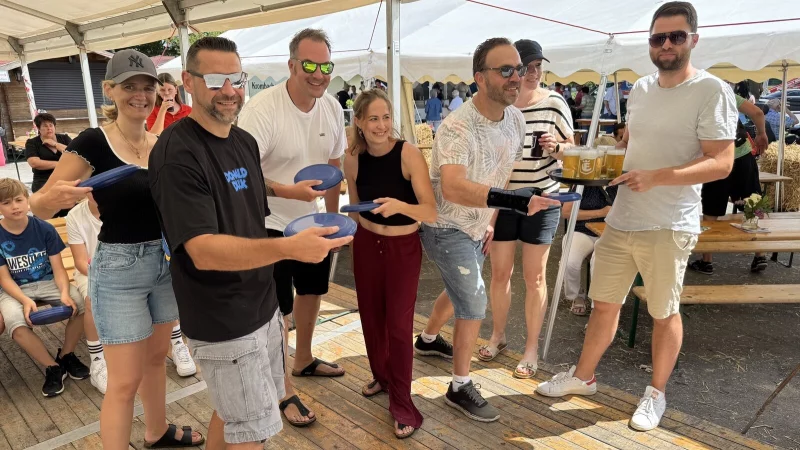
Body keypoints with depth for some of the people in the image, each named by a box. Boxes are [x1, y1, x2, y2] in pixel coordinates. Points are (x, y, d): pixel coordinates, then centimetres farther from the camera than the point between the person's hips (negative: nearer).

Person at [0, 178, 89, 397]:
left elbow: (58, 268, -7)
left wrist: (64, 293, -26)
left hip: (47, 282, 1)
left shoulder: (45, 229, -7)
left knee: (81, 304, -27)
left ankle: (66, 355, -2)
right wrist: (25, 300, -24)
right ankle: (53, 367, -12)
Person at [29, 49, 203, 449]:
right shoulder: (93, 143, -14)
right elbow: (39, 208, -13)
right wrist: (53, 197, -35)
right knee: (125, 379, 1)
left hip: (165, 262, 6)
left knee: (156, 356, 22)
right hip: (118, 268, -6)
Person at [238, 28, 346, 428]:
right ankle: (284, 391, 23)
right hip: (272, 225, -7)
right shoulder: (261, 109, -24)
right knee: (277, 309, 3)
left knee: (312, 290, 23)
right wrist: (290, 191, -37)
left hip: (313, 221, 8)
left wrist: (333, 215, 11)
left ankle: (303, 360, 49)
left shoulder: (332, 108, -3)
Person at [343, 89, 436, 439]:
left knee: (399, 324, 0)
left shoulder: (409, 154, -20)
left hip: (404, 247, -4)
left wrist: (400, 205, -42)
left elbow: (432, 213, -25)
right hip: (366, 244, 4)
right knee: (371, 316, 15)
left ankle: (402, 402, 18)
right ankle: (381, 376, 41)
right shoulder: (353, 158, -7)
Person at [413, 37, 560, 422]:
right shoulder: (458, 127, -30)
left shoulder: (515, 119, -4)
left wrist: (490, 220, 12)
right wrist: (515, 201, -55)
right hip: (445, 228, -8)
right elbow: (452, 188, -46)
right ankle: (460, 387, 12)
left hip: (476, 228, 8)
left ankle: (428, 340, 52)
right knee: (474, 304, -7)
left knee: (459, 293, 25)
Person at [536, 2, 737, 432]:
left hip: (669, 227, -6)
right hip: (620, 220, 6)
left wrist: (655, 177, -26)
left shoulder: (712, 91, -10)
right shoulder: (640, 89, 10)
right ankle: (583, 376, 32)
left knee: (663, 313, 10)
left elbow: (721, 163, -16)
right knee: (604, 302, 15)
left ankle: (656, 393, 30)